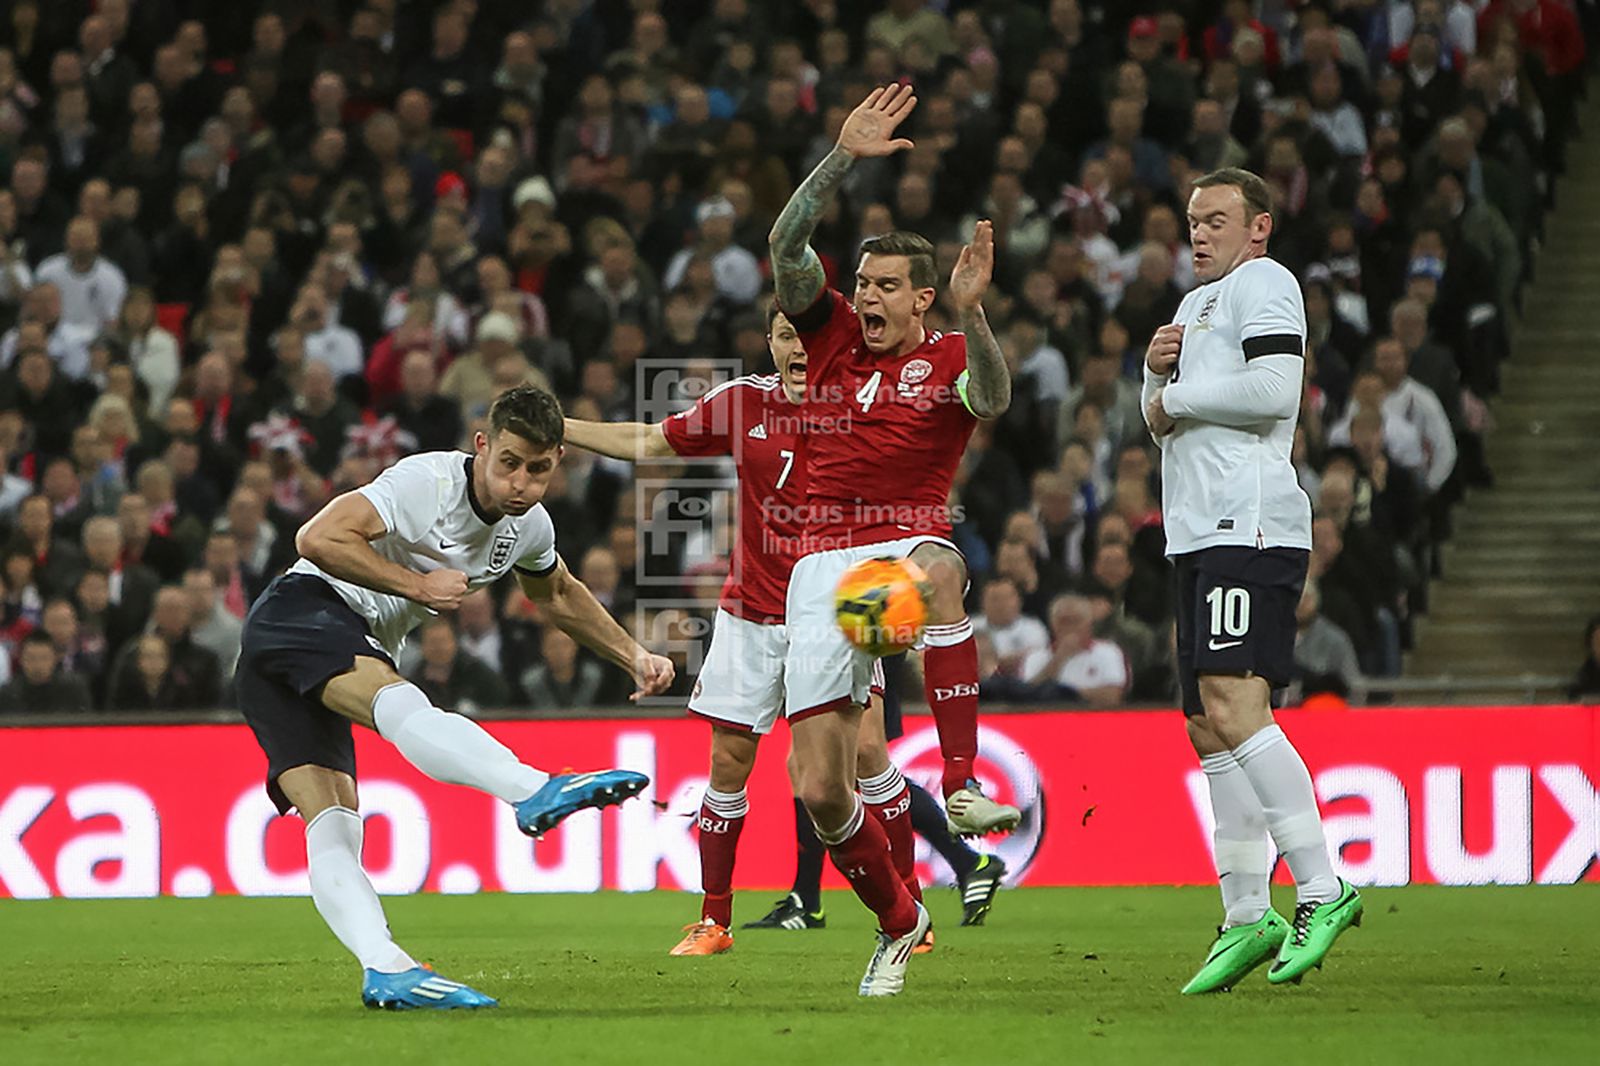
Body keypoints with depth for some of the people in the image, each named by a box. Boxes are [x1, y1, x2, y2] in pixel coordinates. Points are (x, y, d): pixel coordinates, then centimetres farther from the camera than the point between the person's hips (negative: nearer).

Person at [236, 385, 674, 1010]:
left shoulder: (528, 527, 11)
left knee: (334, 828, -7)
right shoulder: (428, 482, -16)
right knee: (398, 702, -36)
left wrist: (636, 658, 28)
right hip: (303, 609, -9)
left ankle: (385, 974, -23)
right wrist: (417, 584, -17)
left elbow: (558, 596, 34)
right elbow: (317, 539, -21)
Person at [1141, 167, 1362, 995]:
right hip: (1202, 537, 10)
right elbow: (1167, 422, 31)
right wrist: (1156, 374, 9)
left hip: (1251, 528, -10)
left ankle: (1321, 891, -21)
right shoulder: (1200, 302, 27)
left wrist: (1177, 397, -5)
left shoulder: (1262, 283, -3)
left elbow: (1273, 389, -18)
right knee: (1209, 725, 7)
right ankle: (1247, 917, 10)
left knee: (1232, 703, -21)